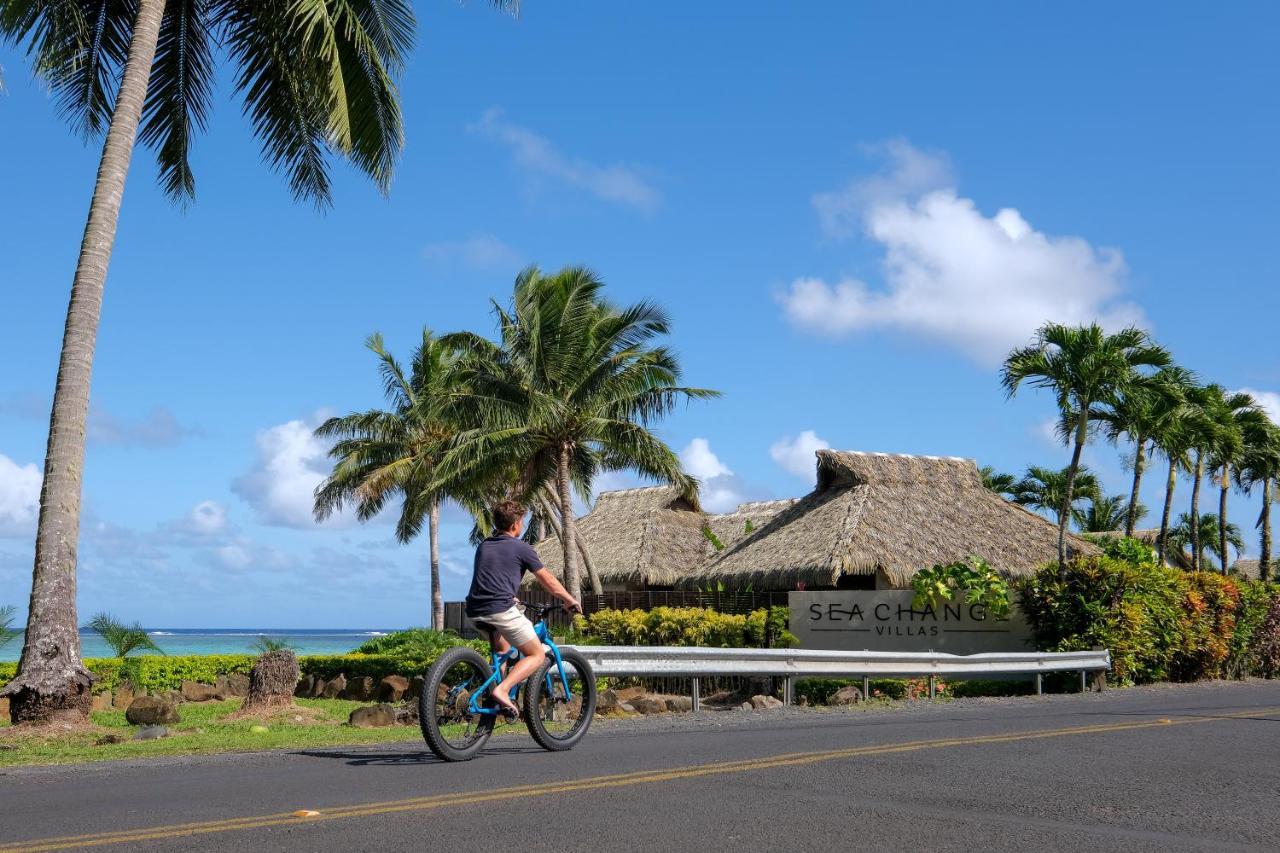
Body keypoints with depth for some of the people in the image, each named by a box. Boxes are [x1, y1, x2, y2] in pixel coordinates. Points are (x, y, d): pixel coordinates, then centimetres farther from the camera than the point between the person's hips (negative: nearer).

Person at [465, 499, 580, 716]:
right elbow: (548, 580, 9)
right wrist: (570, 600, 23)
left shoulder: (483, 546, 22)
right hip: (501, 609, -7)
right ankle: (502, 690, -17)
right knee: (536, 655, 3)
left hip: (475, 610, 7)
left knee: (502, 650, 31)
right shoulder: (520, 548, 3)